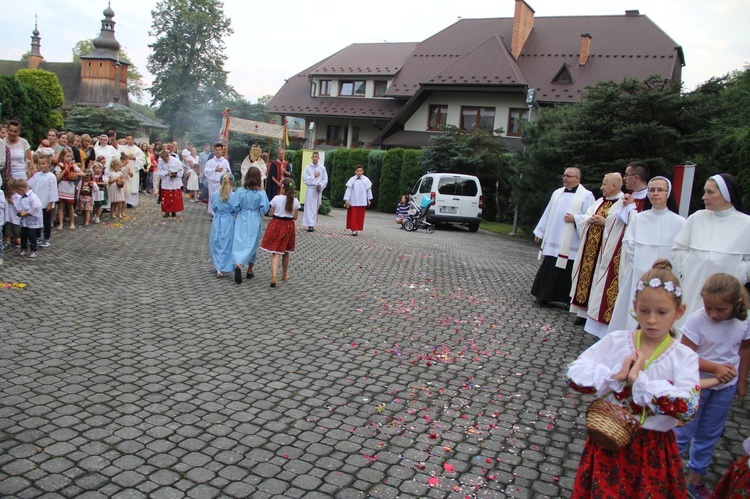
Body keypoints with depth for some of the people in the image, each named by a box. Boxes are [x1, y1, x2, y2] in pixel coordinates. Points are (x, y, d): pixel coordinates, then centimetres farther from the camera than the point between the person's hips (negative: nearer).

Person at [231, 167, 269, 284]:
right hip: (255, 221, 0)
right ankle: (250, 270, 23)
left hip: (242, 220, 0)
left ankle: (238, 265, -27)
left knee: (239, 243, -1)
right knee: (252, 244, 13)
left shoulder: (240, 191, -8)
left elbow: (235, 207, -5)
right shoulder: (261, 193, -11)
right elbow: (264, 208, -11)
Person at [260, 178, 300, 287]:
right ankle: (284, 275, 35)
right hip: (289, 226, 3)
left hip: (276, 225, -2)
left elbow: (271, 214, -6)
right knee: (286, 252, 19)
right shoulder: (295, 201, -5)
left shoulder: (277, 198, -11)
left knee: (275, 252, -3)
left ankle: (274, 276, -19)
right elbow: (295, 217, -1)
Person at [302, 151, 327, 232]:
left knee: (316, 207, 6)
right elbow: (304, 179, -4)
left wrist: (321, 185, -12)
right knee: (310, 207, -7)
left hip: (319, 190, 2)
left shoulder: (322, 168, 4)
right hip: (310, 189, -2)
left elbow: (325, 180, 4)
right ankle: (310, 225, -10)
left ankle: (312, 224, 13)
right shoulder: (308, 167, 1)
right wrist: (313, 176, -9)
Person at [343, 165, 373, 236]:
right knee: (353, 216, -4)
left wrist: (369, 199, 9)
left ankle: (357, 229, 11)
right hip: (353, 201, -2)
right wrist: (347, 200, -7)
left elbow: (368, 190, 10)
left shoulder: (366, 180, 3)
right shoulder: (352, 180, -1)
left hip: (362, 202, 2)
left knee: (360, 216, 3)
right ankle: (353, 229, -3)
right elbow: (348, 190, -2)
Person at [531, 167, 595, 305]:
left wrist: (575, 219, -20)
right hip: (553, 241, 5)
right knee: (549, 269, 9)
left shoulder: (586, 196, -3)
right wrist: (540, 232, 17)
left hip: (570, 244, -5)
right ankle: (545, 295, 18)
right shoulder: (557, 193, 14)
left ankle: (569, 300, 10)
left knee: (568, 271, -1)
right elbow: (548, 214, 16)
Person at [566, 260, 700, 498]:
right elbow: (573, 374, -11)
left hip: (653, 451, -1)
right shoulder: (615, 341, -5)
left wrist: (638, 380, -22)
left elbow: (687, 408, -23)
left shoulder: (685, 357, -7)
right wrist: (615, 377, -22)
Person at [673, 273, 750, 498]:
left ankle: (695, 478, 34)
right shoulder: (696, 320, -24)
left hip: (725, 388, 5)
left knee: (709, 434, 18)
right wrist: (715, 368, -34)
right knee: (683, 432, 5)